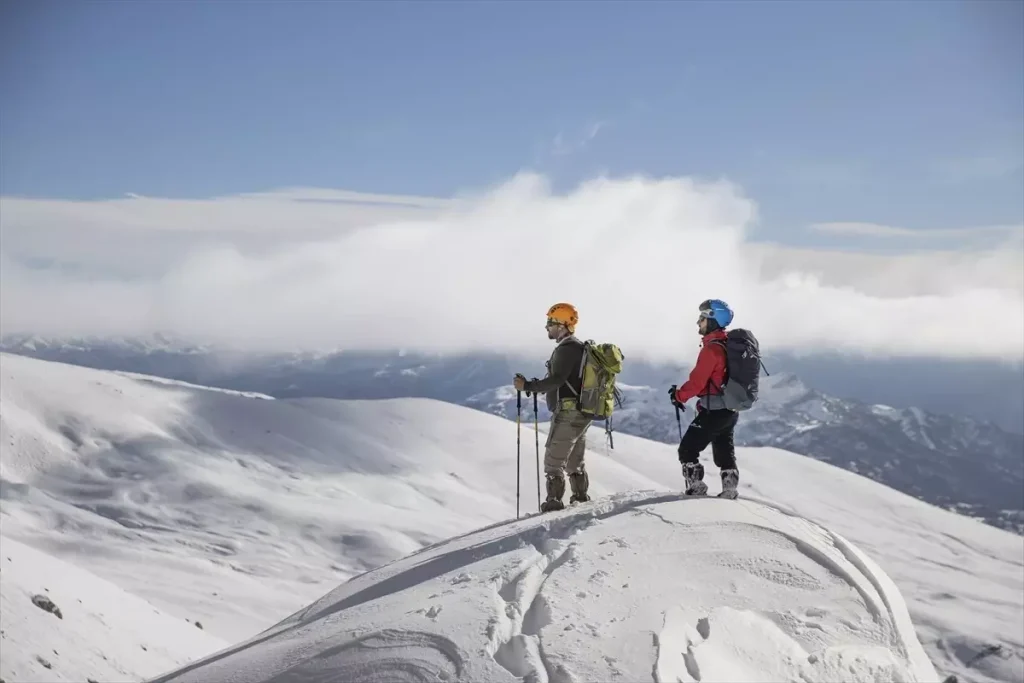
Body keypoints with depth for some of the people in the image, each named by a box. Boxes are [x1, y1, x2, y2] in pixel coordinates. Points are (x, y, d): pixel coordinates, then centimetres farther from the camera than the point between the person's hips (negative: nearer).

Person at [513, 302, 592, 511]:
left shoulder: (566, 349, -16)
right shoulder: (580, 348, 15)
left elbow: (557, 380, -26)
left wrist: (527, 386, -25)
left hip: (568, 414, -10)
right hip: (582, 414, 10)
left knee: (553, 461, -5)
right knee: (574, 462, 19)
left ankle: (554, 501, -6)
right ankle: (581, 498, 23)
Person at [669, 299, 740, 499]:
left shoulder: (712, 348, -19)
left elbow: (698, 380, -19)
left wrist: (679, 395, -3)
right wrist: (683, 391, 15)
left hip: (714, 411, -9)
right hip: (731, 409, 9)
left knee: (688, 449, -1)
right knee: (724, 450, 19)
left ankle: (696, 490, -2)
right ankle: (729, 491, 19)